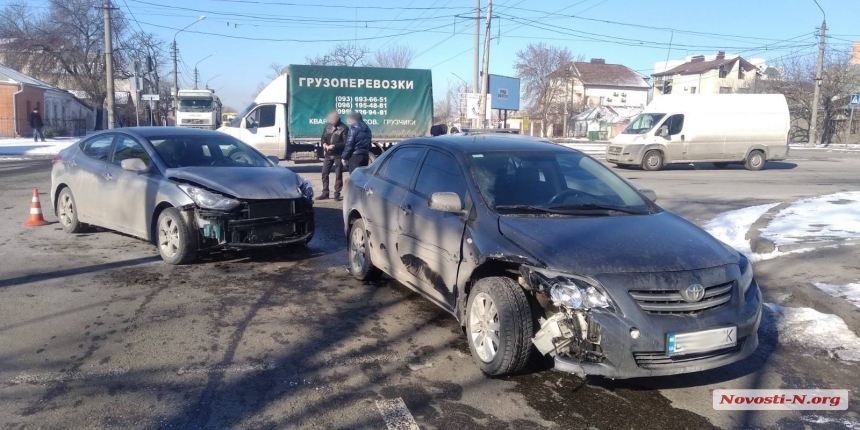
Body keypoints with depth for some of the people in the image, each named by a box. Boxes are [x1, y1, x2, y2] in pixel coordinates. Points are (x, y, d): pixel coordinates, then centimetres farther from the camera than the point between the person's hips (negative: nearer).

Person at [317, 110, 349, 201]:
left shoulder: (343, 128, -8)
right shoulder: (328, 126, 9)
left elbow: (345, 143, -12)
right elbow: (323, 138, 11)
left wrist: (334, 146, -21)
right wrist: (324, 144, -11)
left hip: (338, 155, -5)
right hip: (328, 155, 5)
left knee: (338, 175, 1)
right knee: (324, 173, 7)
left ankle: (337, 194, 8)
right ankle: (325, 193, 16)